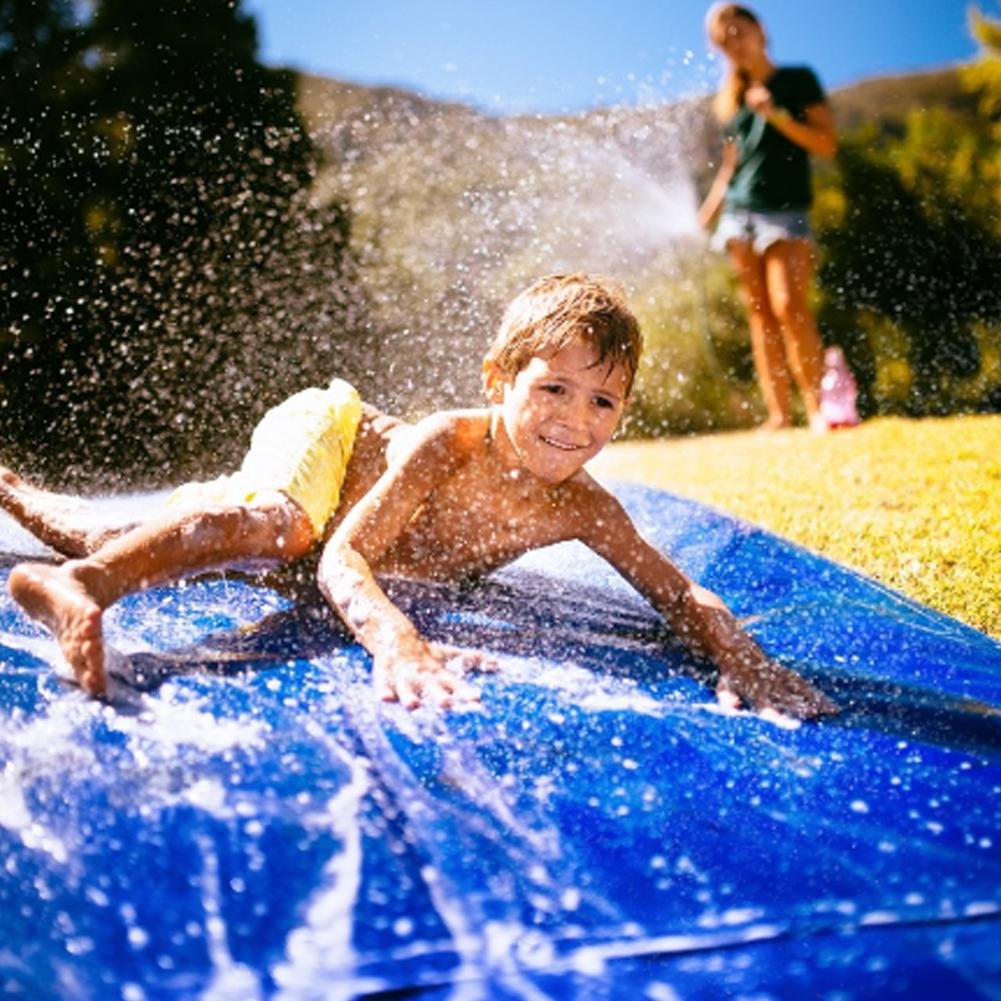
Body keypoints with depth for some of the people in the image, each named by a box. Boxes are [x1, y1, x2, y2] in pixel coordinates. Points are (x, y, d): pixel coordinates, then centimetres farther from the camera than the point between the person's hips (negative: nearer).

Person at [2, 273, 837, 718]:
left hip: (358, 469, 5)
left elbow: (682, 594, -25)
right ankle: (71, 586, -43)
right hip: (317, 436, -5)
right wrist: (395, 641, -70)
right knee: (276, 525, -44)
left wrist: (742, 661, -46)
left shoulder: (583, 510, -28)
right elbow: (341, 557, -49)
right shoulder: (443, 448, -41)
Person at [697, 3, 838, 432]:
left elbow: (827, 144, -4)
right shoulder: (732, 96, 16)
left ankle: (817, 408, -14)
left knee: (788, 305, -19)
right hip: (740, 212, 5)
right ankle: (778, 414, 0)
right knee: (759, 314, 0)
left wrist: (777, 115, -13)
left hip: (785, 210, -5)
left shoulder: (798, 80, 3)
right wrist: (712, 205, 16)